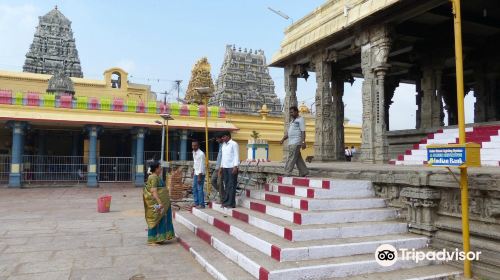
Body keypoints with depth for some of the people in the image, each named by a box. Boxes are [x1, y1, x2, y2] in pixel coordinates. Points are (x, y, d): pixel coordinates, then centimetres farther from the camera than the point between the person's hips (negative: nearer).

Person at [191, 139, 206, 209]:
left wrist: (199, 176, -20)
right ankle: (196, 203, 22)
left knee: (200, 189, -7)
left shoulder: (201, 154, -19)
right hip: (196, 173, 9)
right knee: (194, 188, 13)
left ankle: (201, 204, 1)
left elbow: (201, 166, -20)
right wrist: (193, 171, 21)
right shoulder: (194, 152, 8)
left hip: (200, 174, -9)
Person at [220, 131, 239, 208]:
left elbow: (236, 156, -11)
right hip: (225, 168, 7)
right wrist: (221, 167, 17)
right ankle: (226, 202, 15)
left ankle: (231, 203, -1)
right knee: (226, 185, 10)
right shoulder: (223, 145, 16)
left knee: (232, 186, -4)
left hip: (232, 168, -7)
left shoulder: (234, 144, -6)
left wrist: (235, 167, -18)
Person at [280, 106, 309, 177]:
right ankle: (304, 172, 17)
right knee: (298, 159, 10)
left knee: (291, 158, -10)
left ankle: (287, 174, -11)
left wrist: (303, 142, -19)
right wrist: (283, 139, 9)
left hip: (296, 142, -8)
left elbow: (303, 132, -11)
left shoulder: (300, 119, -4)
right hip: (291, 142, 9)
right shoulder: (292, 120, 22)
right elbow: (288, 132, 22)